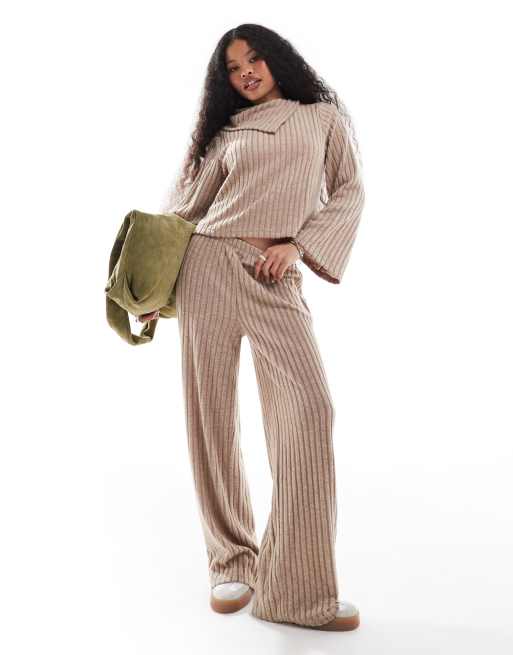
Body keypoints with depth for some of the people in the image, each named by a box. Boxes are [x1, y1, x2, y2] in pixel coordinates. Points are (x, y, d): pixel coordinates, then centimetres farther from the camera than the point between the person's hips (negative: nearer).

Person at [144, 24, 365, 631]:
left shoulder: (323, 117, 18)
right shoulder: (228, 131, 19)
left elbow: (349, 192, 10)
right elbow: (183, 209, 19)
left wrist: (297, 243, -5)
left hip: (277, 279, -2)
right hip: (208, 264, 2)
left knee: (308, 406, -19)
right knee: (212, 415, -3)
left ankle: (296, 587, -14)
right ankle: (231, 561, 11)